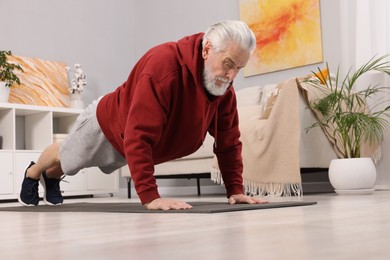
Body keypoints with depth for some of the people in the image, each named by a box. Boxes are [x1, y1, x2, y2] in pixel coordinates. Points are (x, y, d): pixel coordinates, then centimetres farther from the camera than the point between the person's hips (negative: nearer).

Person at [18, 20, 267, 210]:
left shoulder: (224, 86, -22)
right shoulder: (163, 63, -44)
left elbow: (228, 141, -11)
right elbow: (139, 135, -47)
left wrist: (236, 190, -16)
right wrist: (150, 196, -49)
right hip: (108, 126, -6)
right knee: (64, 158, 26)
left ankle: (51, 178, 65)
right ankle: (32, 174, 60)